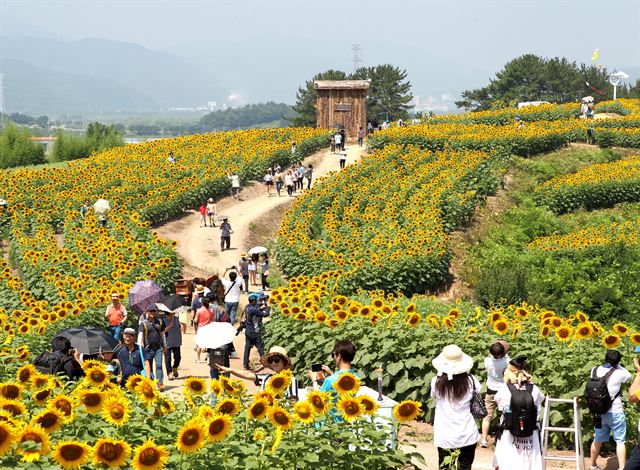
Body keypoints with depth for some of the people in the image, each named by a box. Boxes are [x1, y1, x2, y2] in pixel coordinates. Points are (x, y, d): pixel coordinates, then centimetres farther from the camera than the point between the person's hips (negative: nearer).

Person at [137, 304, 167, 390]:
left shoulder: (159, 322, 12)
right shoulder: (143, 323, 0)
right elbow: (140, 335, -8)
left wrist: (164, 345, 22)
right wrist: (140, 347, -18)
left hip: (158, 348, 2)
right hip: (148, 348, -2)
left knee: (159, 366, -8)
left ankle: (160, 383, -11)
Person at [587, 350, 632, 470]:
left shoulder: (594, 370, -1)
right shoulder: (619, 373, -13)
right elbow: (629, 376, 8)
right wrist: (617, 365, 12)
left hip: (600, 412, 5)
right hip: (615, 412, -5)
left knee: (598, 440, 17)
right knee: (620, 441, 1)